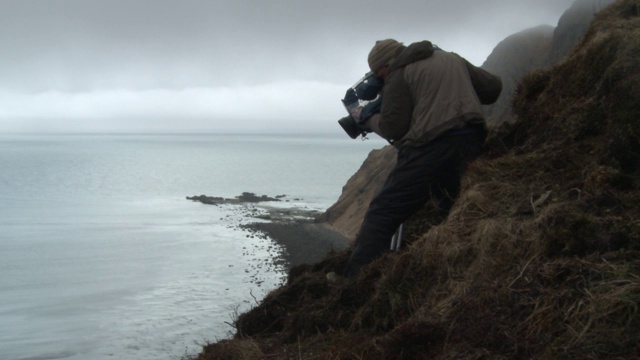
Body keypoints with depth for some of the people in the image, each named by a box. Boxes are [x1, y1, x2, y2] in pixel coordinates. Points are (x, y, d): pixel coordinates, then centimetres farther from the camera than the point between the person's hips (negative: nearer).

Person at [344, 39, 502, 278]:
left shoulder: (399, 73, 2)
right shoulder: (453, 59, 20)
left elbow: (393, 129, -4)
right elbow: (493, 88, 22)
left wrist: (368, 118, 14)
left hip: (431, 146, -6)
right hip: (471, 143, 7)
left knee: (382, 213, -3)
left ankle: (353, 280, -7)